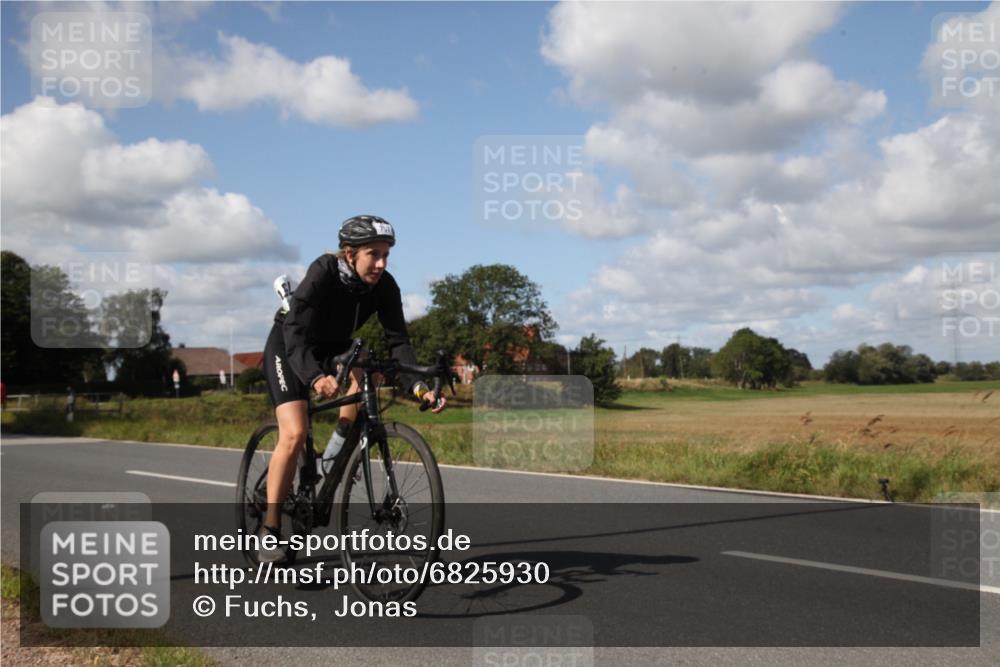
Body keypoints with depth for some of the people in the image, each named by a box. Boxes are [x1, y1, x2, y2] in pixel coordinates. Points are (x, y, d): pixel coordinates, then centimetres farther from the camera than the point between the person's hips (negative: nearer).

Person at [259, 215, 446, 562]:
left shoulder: (384, 286, -19)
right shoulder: (323, 274, -32)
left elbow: (397, 340, -23)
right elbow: (296, 337, -39)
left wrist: (418, 386, -38)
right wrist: (316, 378, -57)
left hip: (332, 349, 5)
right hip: (287, 347, -5)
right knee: (294, 434, -20)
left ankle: (340, 445, -4)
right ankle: (270, 530, -10)